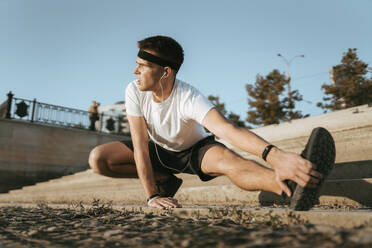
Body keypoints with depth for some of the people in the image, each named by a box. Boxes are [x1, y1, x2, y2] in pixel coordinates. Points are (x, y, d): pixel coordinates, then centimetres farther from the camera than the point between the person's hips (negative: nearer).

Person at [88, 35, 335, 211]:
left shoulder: (189, 98, -34)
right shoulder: (134, 91, -24)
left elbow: (227, 128, -53)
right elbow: (140, 145, -25)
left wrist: (274, 155, -71)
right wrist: (152, 196, -31)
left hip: (195, 150, -4)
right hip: (158, 150, 4)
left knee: (227, 158, -39)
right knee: (98, 159, -16)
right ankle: (164, 180, -3)